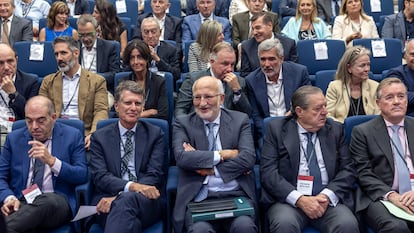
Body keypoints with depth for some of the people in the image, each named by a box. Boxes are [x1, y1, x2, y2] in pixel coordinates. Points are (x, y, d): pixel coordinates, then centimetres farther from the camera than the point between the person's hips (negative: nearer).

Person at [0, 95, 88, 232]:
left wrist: (52, 161, -17)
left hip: (56, 203, 0)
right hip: (20, 202, 1)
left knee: (48, 201, -37)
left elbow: (83, 176, -1)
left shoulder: (72, 136, 5)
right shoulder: (14, 138, 13)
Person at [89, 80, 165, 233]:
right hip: (108, 199, -1)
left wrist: (119, 197, -13)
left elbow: (155, 174, 1)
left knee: (127, 199, -36)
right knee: (130, 220, -37)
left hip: (147, 200, 1)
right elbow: (99, 176, 0)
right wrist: (131, 186, -21)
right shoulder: (100, 137, 14)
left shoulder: (155, 134, 13)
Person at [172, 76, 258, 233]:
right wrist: (222, 155, -8)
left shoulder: (240, 120, 10)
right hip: (198, 198, -1)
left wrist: (210, 169, -8)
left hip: (236, 195, 1)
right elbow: (182, 157, -9)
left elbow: (248, 158, -4)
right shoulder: (183, 124, 8)